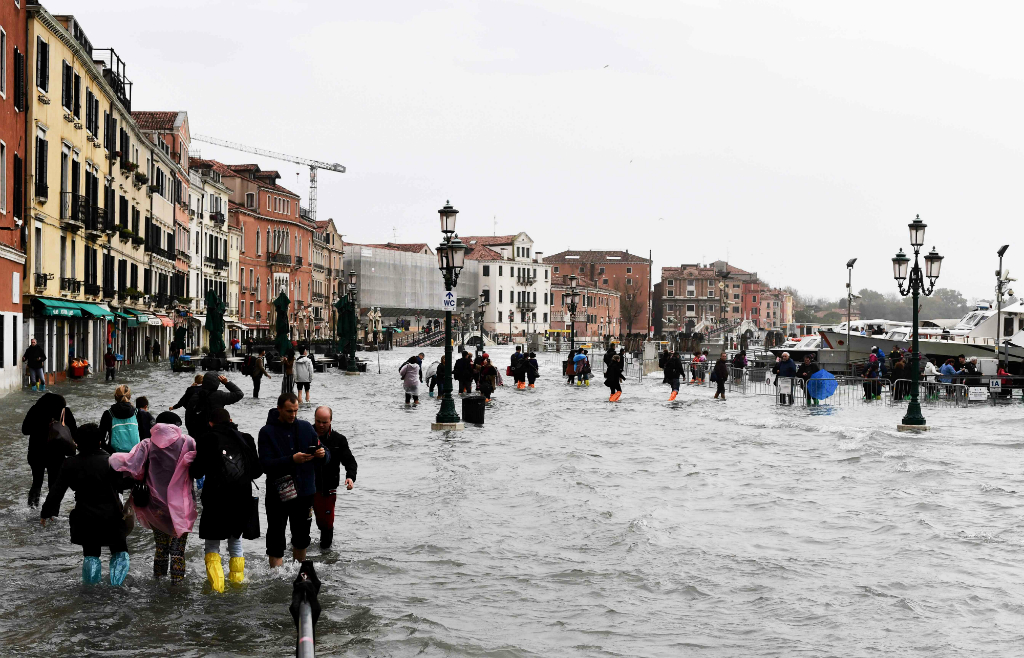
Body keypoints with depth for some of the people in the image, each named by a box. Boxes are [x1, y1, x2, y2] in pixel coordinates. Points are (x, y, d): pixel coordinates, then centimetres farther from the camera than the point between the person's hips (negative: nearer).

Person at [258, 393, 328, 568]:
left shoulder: (306, 427, 6)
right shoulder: (267, 432, -6)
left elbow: (326, 456, 7)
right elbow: (266, 464, -17)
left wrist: (323, 454, -17)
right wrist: (292, 460, -30)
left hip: (304, 492, 4)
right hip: (278, 494, -4)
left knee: (301, 539, 17)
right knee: (276, 542, -1)